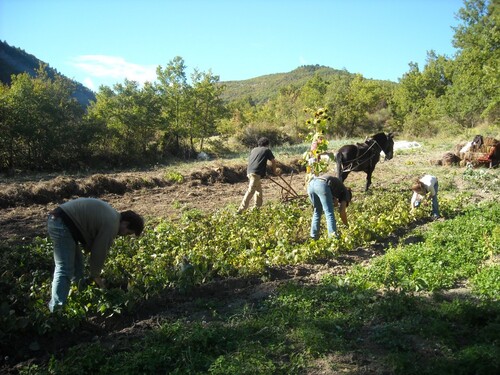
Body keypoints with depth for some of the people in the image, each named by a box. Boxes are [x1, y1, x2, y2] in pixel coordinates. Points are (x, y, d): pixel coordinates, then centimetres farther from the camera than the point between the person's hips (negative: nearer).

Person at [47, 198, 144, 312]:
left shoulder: (111, 215, 16)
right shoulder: (111, 225, -14)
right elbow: (99, 252, -8)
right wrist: (95, 276, 7)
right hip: (62, 224, -11)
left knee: (77, 262, 19)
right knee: (65, 270, -11)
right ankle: (57, 310, -11)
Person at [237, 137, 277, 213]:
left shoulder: (254, 150, 26)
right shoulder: (267, 150, 10)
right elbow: (273, 161, 13)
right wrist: (274, 171, 30)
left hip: (249, 171, 8)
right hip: (256, 173, -8)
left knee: (258, 189, 22)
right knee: (251, 190, -14)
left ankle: (257, 207, 26)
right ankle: (241, 210, -22)